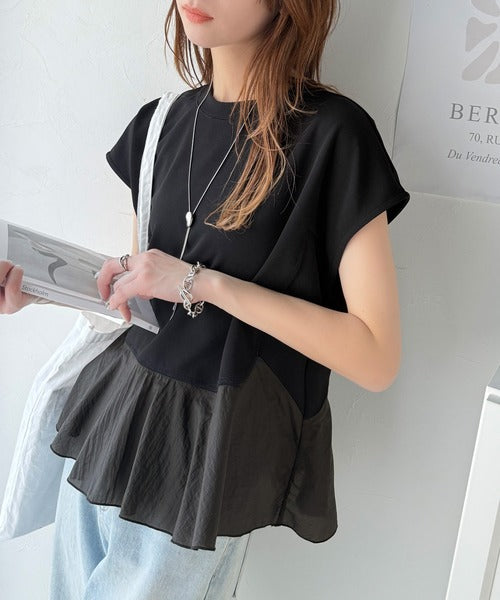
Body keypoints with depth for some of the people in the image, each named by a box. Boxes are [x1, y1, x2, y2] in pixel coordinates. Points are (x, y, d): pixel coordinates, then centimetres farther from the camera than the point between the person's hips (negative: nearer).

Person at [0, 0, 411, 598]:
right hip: (114, 403, 6)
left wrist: (202, 283, -21)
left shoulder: (331, 133, -15)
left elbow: (376, 358, -18)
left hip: (211, 444, -6)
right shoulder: (162, 121, 4)